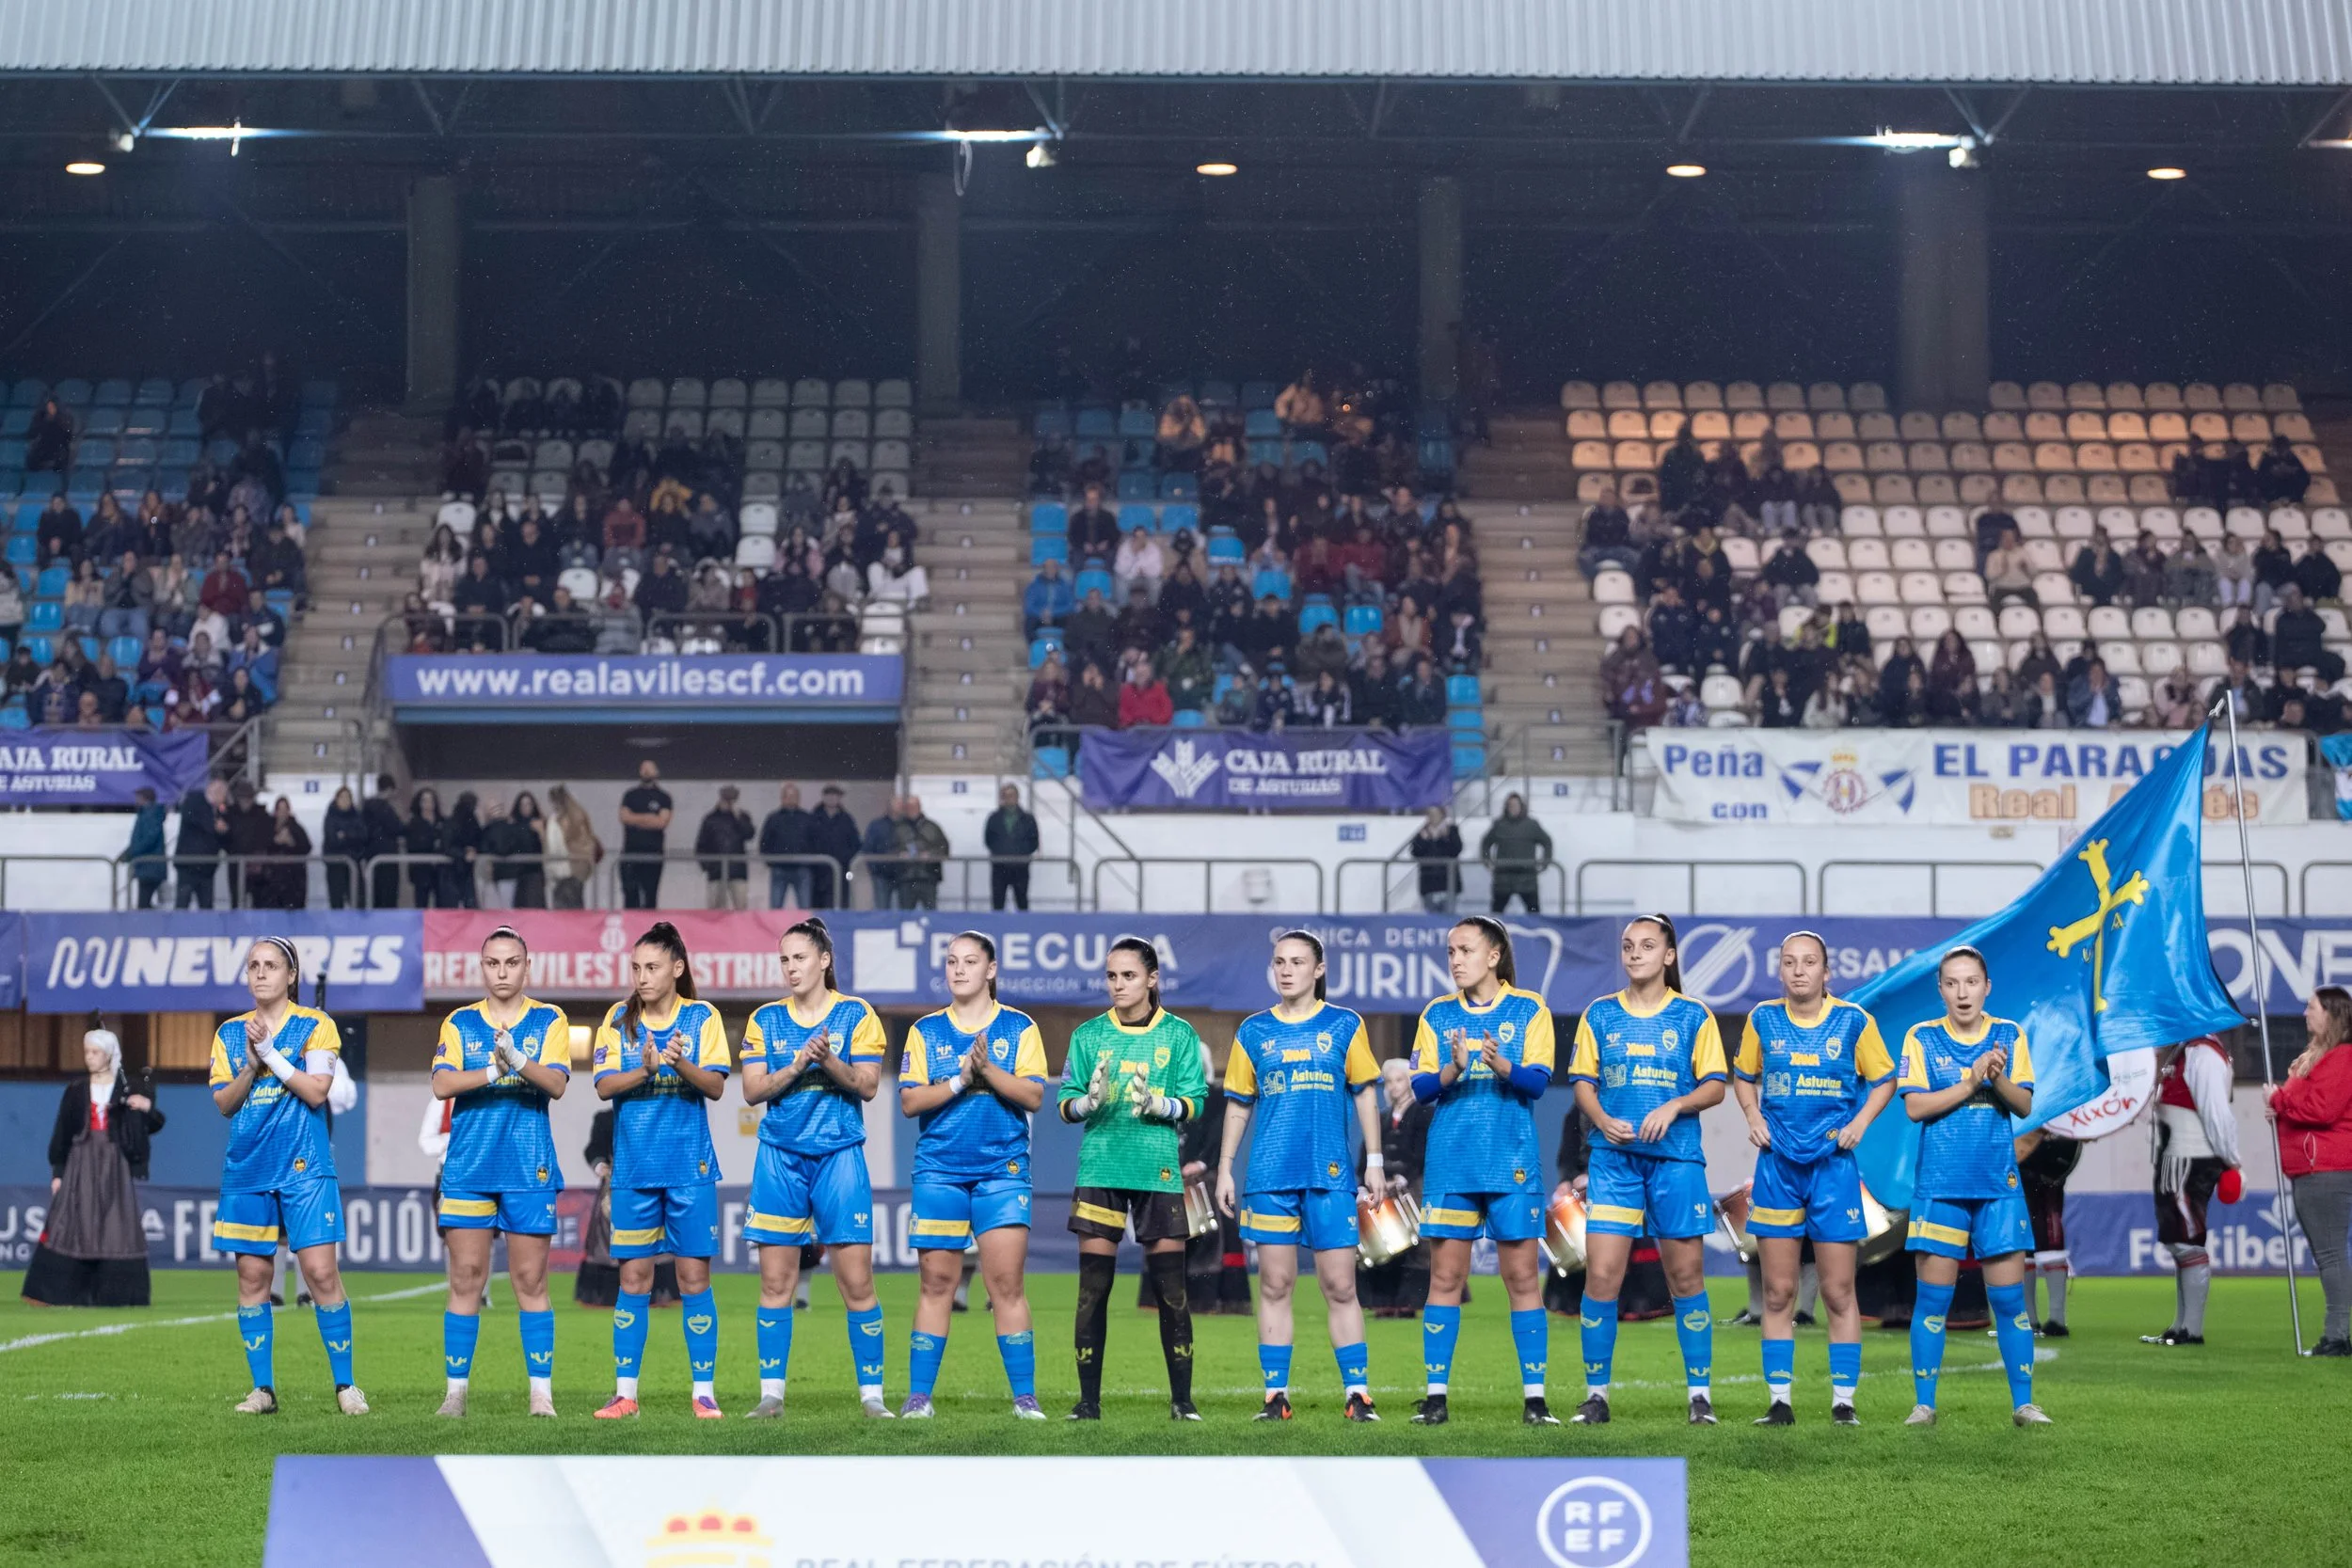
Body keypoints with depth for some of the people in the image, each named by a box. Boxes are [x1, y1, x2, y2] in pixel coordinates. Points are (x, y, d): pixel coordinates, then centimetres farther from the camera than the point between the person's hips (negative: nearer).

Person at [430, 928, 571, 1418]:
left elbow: (557, 1084, -9)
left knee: (531, 1280, 0)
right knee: (465, 1279, 1)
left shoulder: (549, 1020, 4)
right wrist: (494, 1071, -19)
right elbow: (442, 1085, -5)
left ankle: (541, 1392, 3)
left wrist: (520, 1062, -27)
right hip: (467, 1168, 1)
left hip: (529, 1169, -1)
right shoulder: (460, 1023, 8)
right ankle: (456, 1391, 6)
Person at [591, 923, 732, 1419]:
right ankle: (625, 1393, 9)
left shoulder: (702, 1017, 1)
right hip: (634, 1166, 1)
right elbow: (604, 1085, -4)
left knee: (694, 1273, 0)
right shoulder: (619, 1020, 5)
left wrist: (682, 1065, -25)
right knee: (634, 1275, 3)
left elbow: (716, 1086, -7)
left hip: (690, 1165, -1)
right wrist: (647, 1070, -22)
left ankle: (703, 1391, 5)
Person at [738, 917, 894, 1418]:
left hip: (839, 1155, -2)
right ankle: (772, 1394, 8)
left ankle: (872, 1394, 2)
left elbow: (868, 1084, -4)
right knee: (775, 1282, 2)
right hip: (781, 1156, 2)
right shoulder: (765, 1020, 8)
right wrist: (797, 1066, -14)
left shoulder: (856, 1014, 2)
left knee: (857, 1282, -5)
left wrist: (829, 1061, -21)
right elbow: (752, 1090, 1)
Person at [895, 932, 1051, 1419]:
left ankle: (1025, 1397, -2)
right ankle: (919, 1396, 7)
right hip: (939, 1171, 1)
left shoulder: (1019, 1028, 5)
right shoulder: (926, 1031, 9)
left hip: (1003, 1170, -1)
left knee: (1007, 1283, -6)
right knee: (937, 1283, 2)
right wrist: (959, 1080, -12)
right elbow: (909, 1101, 1)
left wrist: (988, 1070, -17)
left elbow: (1033, 1096, -3)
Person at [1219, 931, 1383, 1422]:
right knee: (1274, 1285, 2)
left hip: (1330, 1174, -1)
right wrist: (1225, 1169, 8)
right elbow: (1238, 1105, 12)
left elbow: (1364, 1094, 7)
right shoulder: (1254, 1031, 8)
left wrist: (1375, 1160, 2)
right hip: (1270, 1176, 2)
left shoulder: (1344, 1026, 5)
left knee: (1340, 1287, -3)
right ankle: (1276, 1394, 7)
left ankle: (1358, 1392, 1)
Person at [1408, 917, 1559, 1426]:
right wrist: (1452, 1070, -20)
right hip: (1449, 1163, 2)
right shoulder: (1438, 1014, 9)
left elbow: (1538, 1081, -7)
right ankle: (1436, 1395, 6)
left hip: (1512, 1163, -2)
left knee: (1522, 1277, -1)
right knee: (1445, 1277, 2)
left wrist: (1500, 1064, -27)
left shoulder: (1528, 1010, 3)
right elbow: (1420, 1088, 1)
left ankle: (1534, 1397, 2)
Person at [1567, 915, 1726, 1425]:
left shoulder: (1693, 1016, 4)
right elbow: (1583, 1081, 10)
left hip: (1676, 1158, -1)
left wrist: (1674, 1106, -14)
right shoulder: (1600, 1014, 9)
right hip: (1613, 1158, 1)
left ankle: (1700, 1393, 12)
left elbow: (1715, 1086, 3)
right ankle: (1596, 1393, 3)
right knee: (1601, 1275, -6)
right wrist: (1602, 1119, -9)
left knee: (1686, 1276, 2)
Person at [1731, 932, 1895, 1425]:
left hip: (1833, 1163, -2)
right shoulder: (1763, 1020, 4)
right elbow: (1743, 1077, 18)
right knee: (1778, 1293, 3)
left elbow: (1884, 1080, 8)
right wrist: (1753, 1116, 0)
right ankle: (1779, 1400, 9)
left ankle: (1843, 1401, 6)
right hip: (1777, 1166, 2)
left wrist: (1860, 1122, -7)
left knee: (1838, 1292, 0)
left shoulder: (1853, 1021, -2)